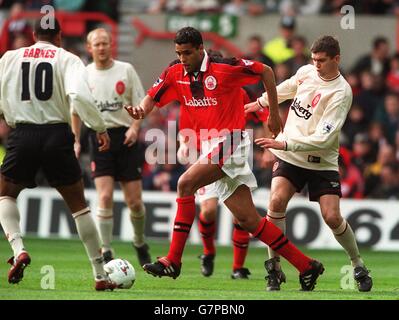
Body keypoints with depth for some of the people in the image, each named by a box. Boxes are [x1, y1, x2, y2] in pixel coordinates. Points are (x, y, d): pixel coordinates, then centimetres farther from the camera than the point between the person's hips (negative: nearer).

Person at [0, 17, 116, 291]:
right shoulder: (68, 59, 2)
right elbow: (79, 95, -15)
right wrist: (101, 128, -6)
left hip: (23, 135, 1)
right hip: (57, 135, 0)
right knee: (78, 205, 12)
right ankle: (101, 276, 12)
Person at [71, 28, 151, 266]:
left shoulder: (126, 70, 3)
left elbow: (140, 104, 4)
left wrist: (135, 128, -13)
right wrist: (76, 141, 6)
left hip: (125, 138, 0)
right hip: (99, 137, 0)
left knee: (134, 200, 1)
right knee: (105, 197, -14)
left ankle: (140, 243, 26)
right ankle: (106, 252, -8)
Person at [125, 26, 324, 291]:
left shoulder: (224, 68, -10)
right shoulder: (175, 74, 7)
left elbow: (265, 71, -1)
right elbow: (152, 98, 5)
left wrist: (274, 114, 3)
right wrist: (141, 110, -19)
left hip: (231, 142, -7)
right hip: (209, 148, 7)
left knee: (185, 184, -23)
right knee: (248, 219, 4)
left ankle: (173, 261, -19)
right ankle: (306, 266, 11)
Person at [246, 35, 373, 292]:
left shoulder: (341, 93, -20)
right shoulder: (306, 72, -2)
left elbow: (322, 138, -27)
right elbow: (287, 87, 25)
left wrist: (285, 144, -33)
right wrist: (261, 102, 36)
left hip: (321, 162, -4)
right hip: (289, 157, 4)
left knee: (332, 216, -13)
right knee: (277, 201, -19)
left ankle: (359, 266, 12)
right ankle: (274, 267, -10)